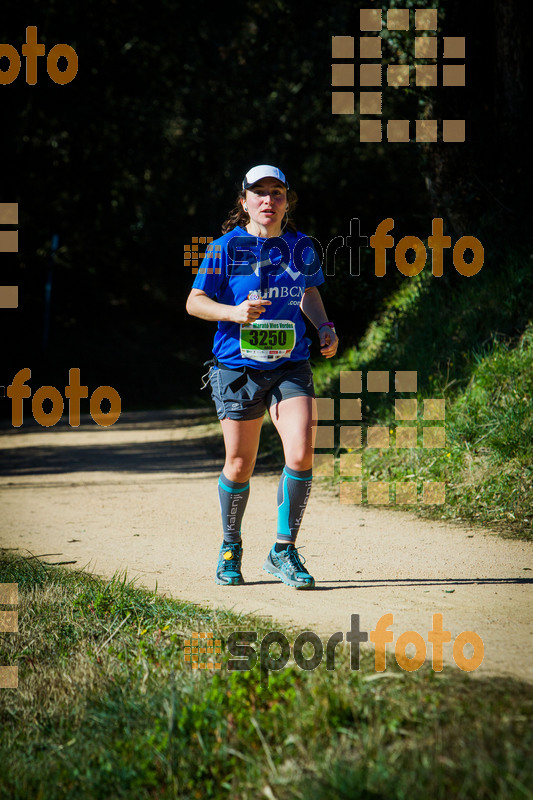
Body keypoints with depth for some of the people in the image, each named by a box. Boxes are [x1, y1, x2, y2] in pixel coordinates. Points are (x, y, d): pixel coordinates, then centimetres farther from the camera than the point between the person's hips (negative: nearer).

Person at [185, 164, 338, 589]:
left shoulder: (301, 247, 5)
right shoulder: (226, 247, -5)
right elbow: (195, 302, -3)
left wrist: (325, 327, 3)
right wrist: (234, 312, -20)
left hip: (291, 367, 2)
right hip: (238, 369, -2)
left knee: (301, 455, -15)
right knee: (239, 466, 6)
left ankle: (284, 551, 0)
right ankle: (231, 547, 31)